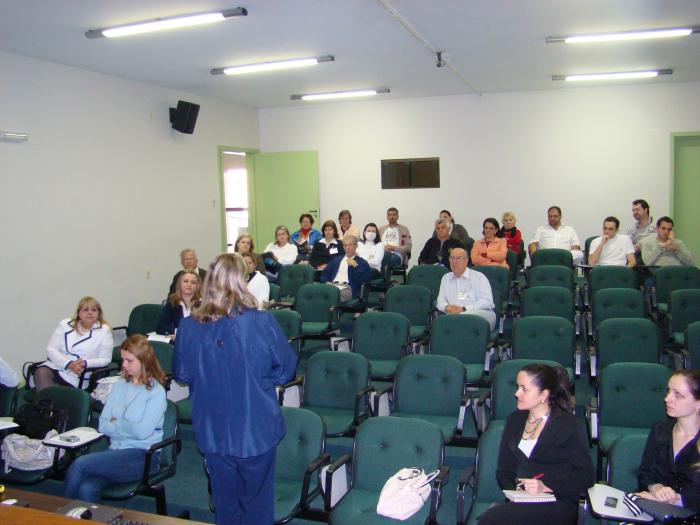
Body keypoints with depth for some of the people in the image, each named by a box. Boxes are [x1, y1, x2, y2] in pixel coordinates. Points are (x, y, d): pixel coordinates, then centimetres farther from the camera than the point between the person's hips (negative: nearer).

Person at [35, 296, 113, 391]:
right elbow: (51, 349, 1)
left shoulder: (104, 330, 3)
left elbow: (105, 359, 1)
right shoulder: (65, 324, 9)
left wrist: (85, 364, -18)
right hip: (56, 366, 4)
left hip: (78, 377, -4)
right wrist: (69, 364, -16)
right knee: (41, 372, -30)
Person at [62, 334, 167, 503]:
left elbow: (142, 431, -15)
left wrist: (117, 424, 1)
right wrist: (130, 428, -8)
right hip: (115, 451, 5)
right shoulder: (120, 385, 13)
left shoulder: (156, 392, -6)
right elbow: (103, 425, 8)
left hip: (143, 456, -5)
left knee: (80, 464, -21)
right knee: (87, 488, -26)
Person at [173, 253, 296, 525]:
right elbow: (285, 370, -7)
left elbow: (181, 374, 4)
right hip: (256, 430, -2)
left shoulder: (189, 326, -12)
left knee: (225, 503, 20)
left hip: (212, 431, 2)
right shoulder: (262, 322, -19)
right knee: (257, 503, 16)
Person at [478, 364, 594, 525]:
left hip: (558, 504, -5)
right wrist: (515, 490, -5)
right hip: (520, 500, 5)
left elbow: (586, 476, -4)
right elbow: (504, 470, 16)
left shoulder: (566, 424, 2)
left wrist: (545, 487, -14)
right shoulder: (514, 420, 17)